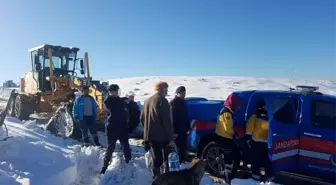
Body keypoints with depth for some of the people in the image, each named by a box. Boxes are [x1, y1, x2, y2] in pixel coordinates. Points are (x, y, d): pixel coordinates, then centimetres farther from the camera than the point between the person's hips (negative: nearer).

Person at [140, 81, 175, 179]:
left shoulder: (147, 101, 12)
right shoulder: (163, 101, -13)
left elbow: (142, 118, 19)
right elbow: (167, 121, -18)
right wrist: (171, 138, -15)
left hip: (150, 136, 7)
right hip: (162, 136, -7)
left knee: (156, 160, 13)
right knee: (167, 159, 7)